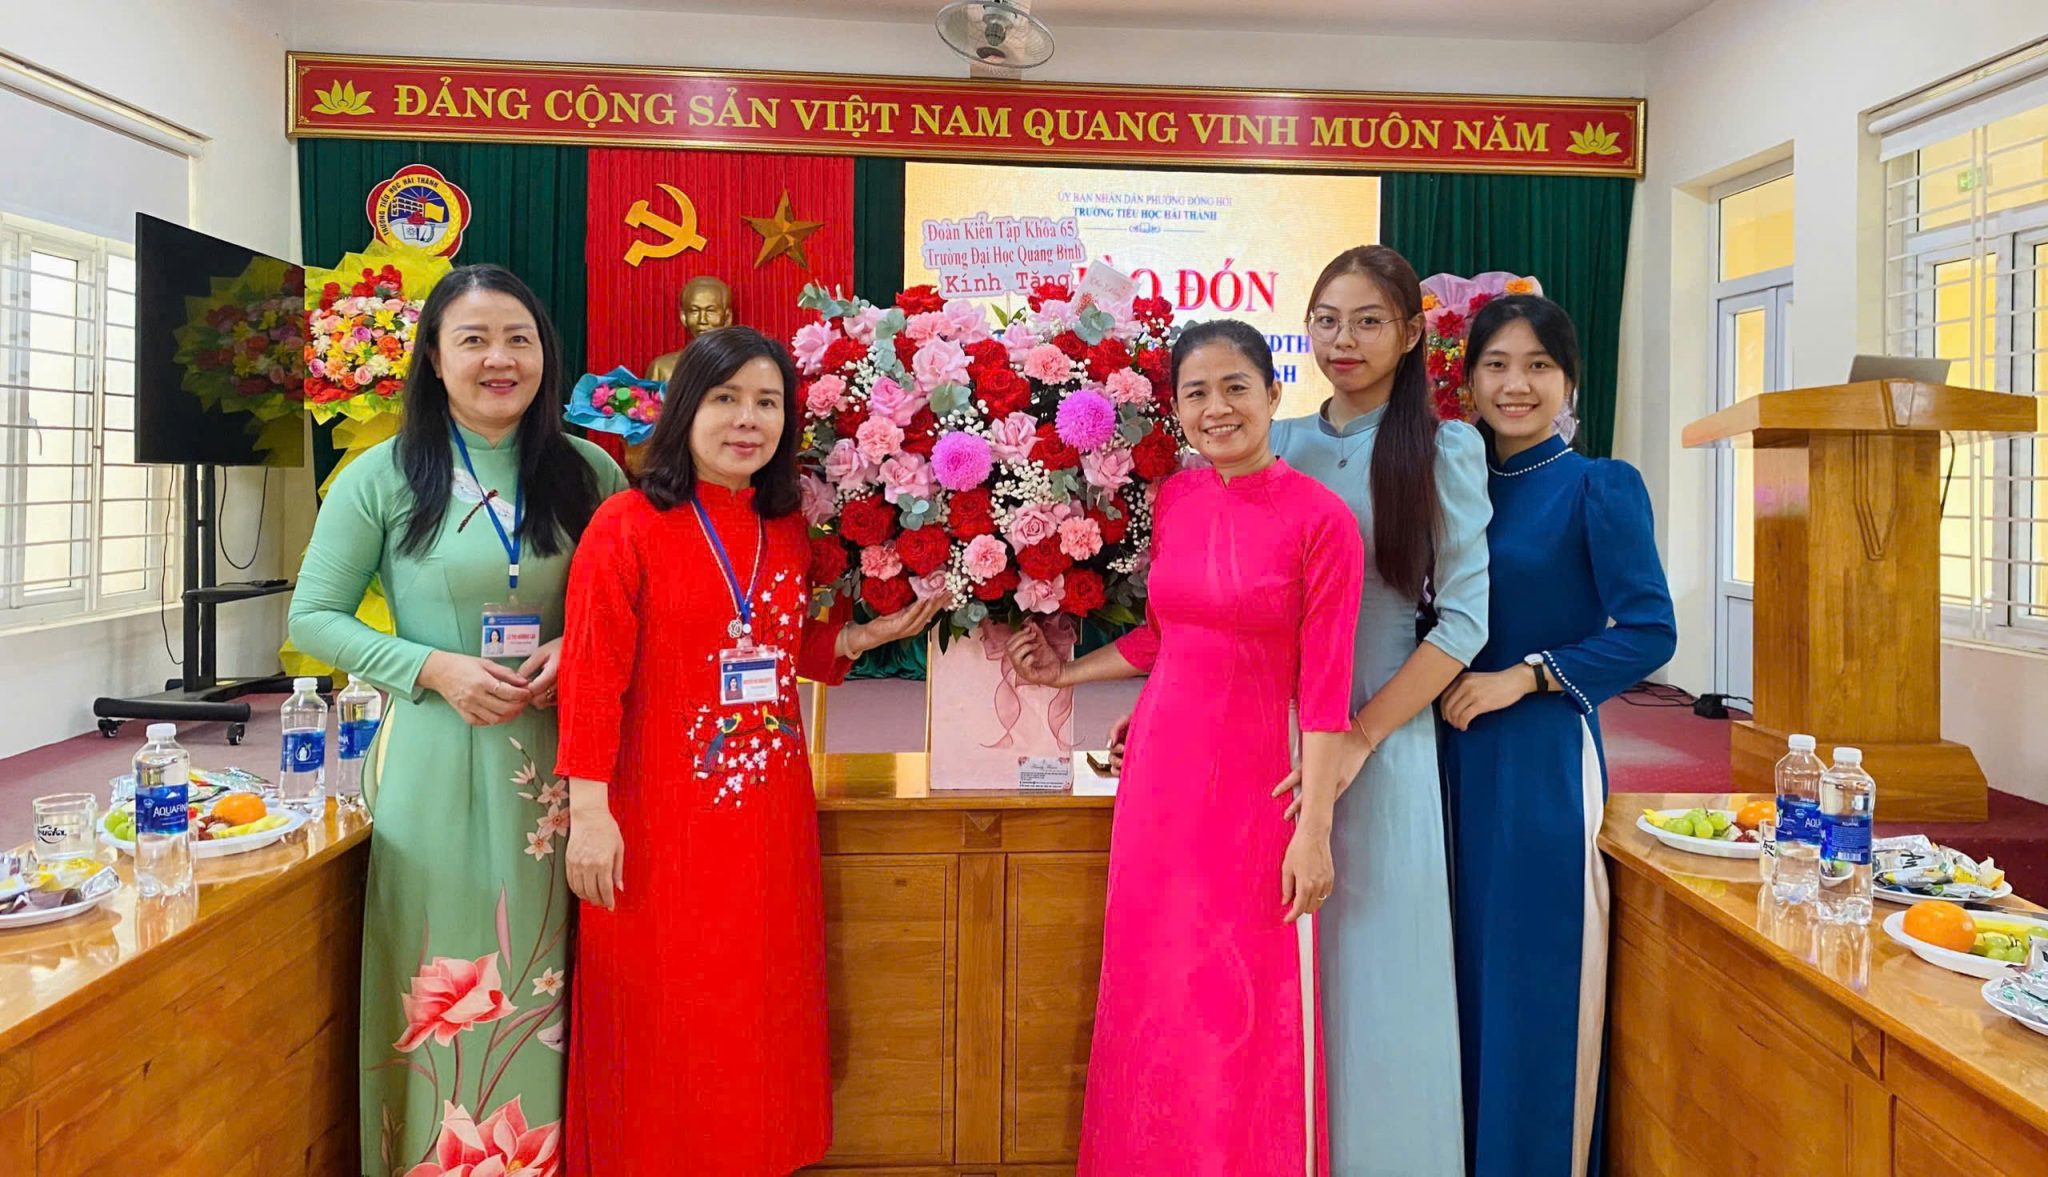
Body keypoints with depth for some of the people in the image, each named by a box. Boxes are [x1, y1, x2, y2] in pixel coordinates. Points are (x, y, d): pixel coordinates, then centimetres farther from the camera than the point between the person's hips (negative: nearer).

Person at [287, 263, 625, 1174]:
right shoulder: (383, 476, -2)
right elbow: (314, 617, 2)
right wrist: (434, 668, -13)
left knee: (541, 983, 9)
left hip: (556, 755, 2)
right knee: (439, 993, 6)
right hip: (433, 757, -1)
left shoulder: (590, 473, 3)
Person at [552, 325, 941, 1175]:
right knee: (664, 1024, 9)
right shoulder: (626, 525, -10)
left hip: (770, 814, 6)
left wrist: (872, 633, 1)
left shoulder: (788, 531, 7)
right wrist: (589, 812, -16)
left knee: (762, 1010, 16)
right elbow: (592, 677, -13)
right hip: (661, 819, -5)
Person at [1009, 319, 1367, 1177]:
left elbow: (1325, 688, -12)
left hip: (1255, 778, -5)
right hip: (1161, 765, 5)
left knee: (1248, 1009, 7)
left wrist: (1315, 830, -11)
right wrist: (1065, 673, 20)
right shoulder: (1172, 500, 4)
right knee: (1155, 994, 15)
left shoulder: (1320, 518, -12)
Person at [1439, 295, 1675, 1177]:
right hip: (1457, 754, 5)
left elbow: (1650, 632, -11)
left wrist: (1525, 676, -16)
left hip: (1545, 757, -5)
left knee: (1536, 981, 3)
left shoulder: (1600, 488, -4)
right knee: (1468, 972, 12)